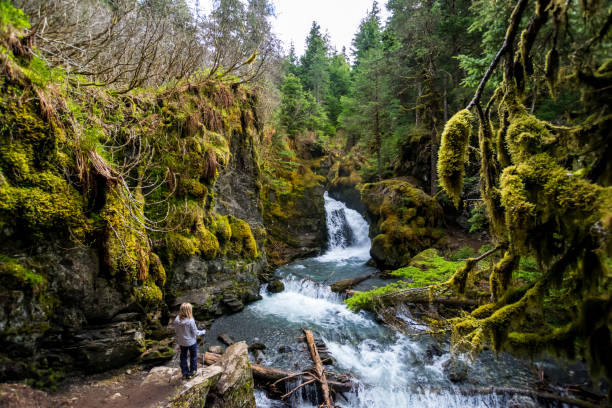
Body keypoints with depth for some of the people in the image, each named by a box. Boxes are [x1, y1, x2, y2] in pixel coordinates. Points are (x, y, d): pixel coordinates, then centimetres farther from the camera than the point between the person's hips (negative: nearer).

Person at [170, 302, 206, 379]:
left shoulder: (176, 320, -17)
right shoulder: (190, 321, -30)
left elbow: (175, 330, -3)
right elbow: (195, 332, -19)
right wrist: (203, 332, -1)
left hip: (181, 342, 4)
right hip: (191, 342, -4)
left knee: (183, 356, 23)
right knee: (193, 357, 18)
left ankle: (185, 373, 34)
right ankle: (192, 372, 30)